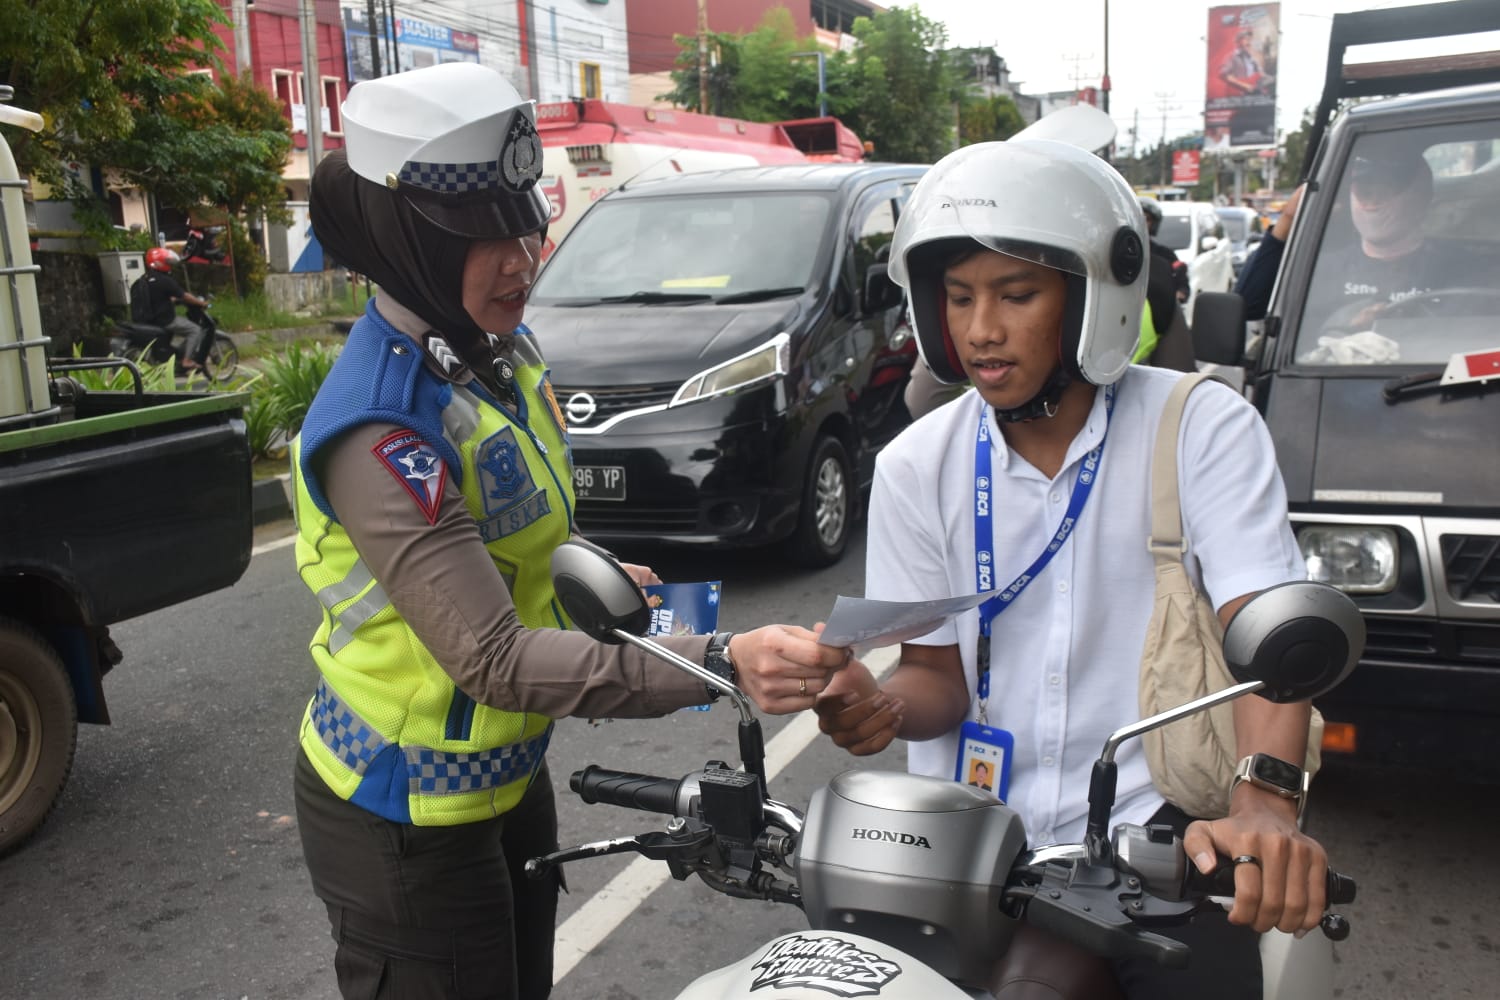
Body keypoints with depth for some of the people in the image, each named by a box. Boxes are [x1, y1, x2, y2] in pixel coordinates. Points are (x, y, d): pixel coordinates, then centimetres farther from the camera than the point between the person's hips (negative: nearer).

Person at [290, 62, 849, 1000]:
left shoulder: (504, 350, -1)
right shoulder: (380, 431, -29)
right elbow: (493, 657, -35)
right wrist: (721, 664, -42)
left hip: (508, 775, 8)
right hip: (406, 822, -8)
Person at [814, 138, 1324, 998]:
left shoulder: (1204, 428, -7)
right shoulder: (916, 466, 1)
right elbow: (938, 671, 4)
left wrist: (1265, 803, -34)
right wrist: (880, 704, -19)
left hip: (1154, 813, -1)